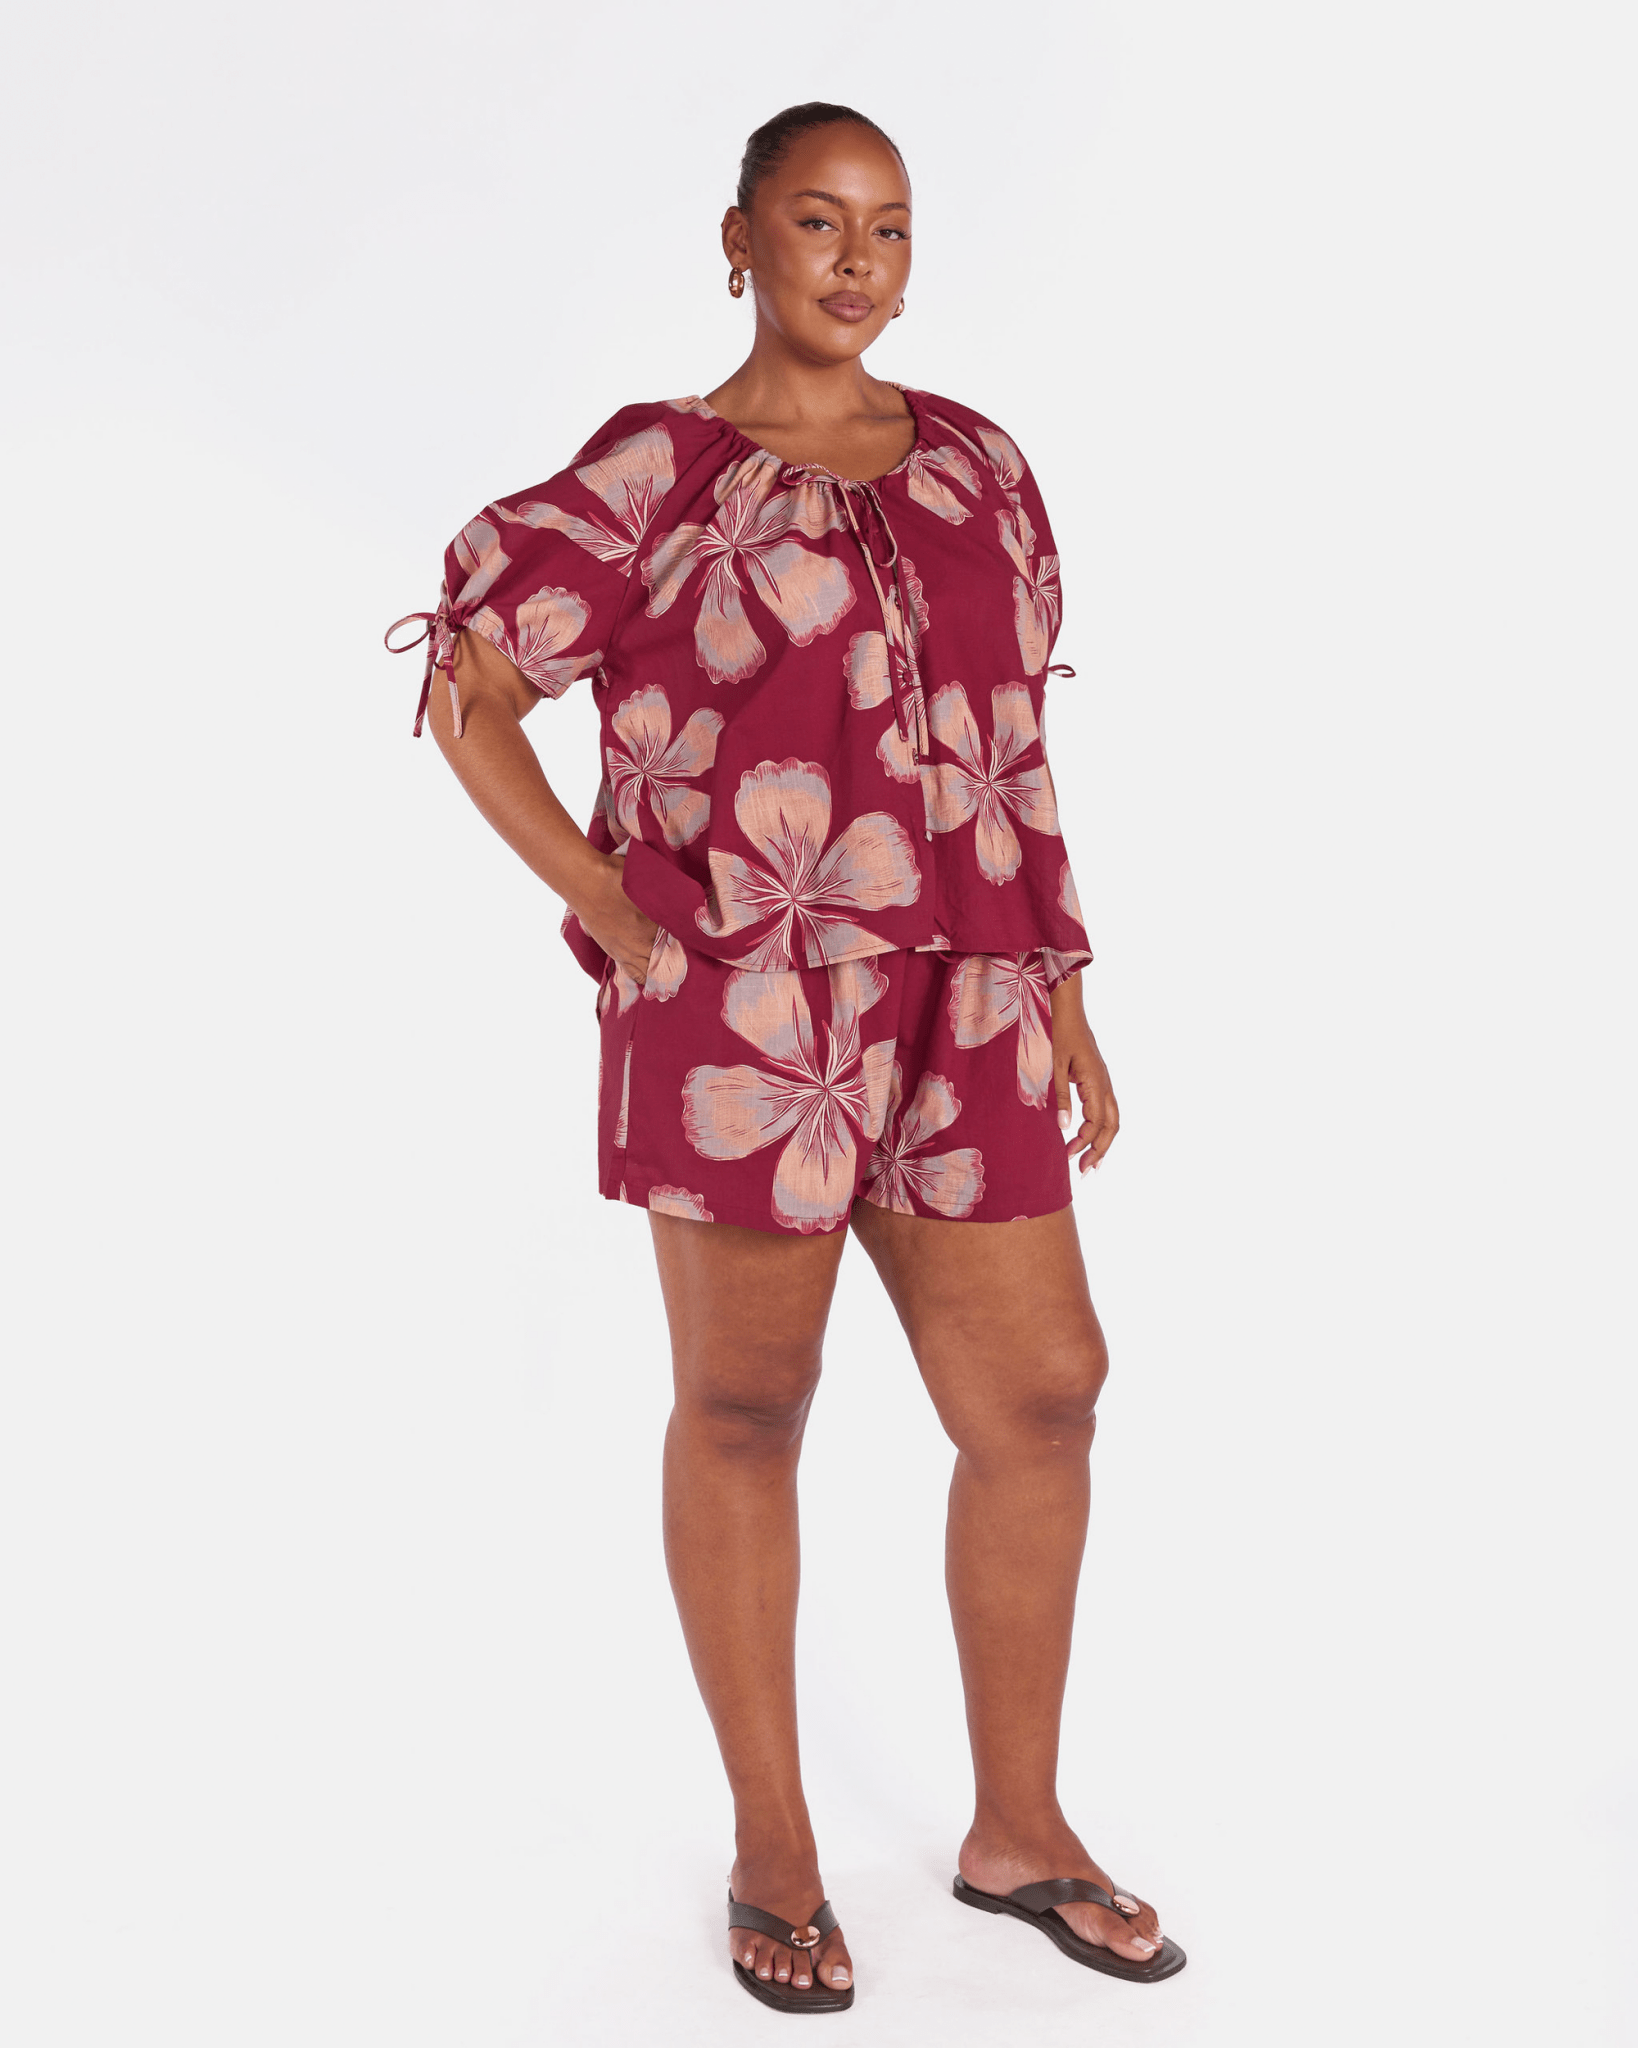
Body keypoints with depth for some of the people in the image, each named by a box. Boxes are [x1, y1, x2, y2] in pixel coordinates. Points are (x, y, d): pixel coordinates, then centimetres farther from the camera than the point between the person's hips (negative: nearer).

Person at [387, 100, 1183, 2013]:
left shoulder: (976, 464, 12)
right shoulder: (651, 477, -2)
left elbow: (1011, 758, 14)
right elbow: (468, 693, -1)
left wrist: (1064, 1007, 11)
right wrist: (617, 922, -8)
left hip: (954, 1021, 5)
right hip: (741, 1012, -5)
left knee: (1040, 1406, 5)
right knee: (745, 1417, 6)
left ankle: (1019, 1824, 24)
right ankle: (772, 1845, 22)